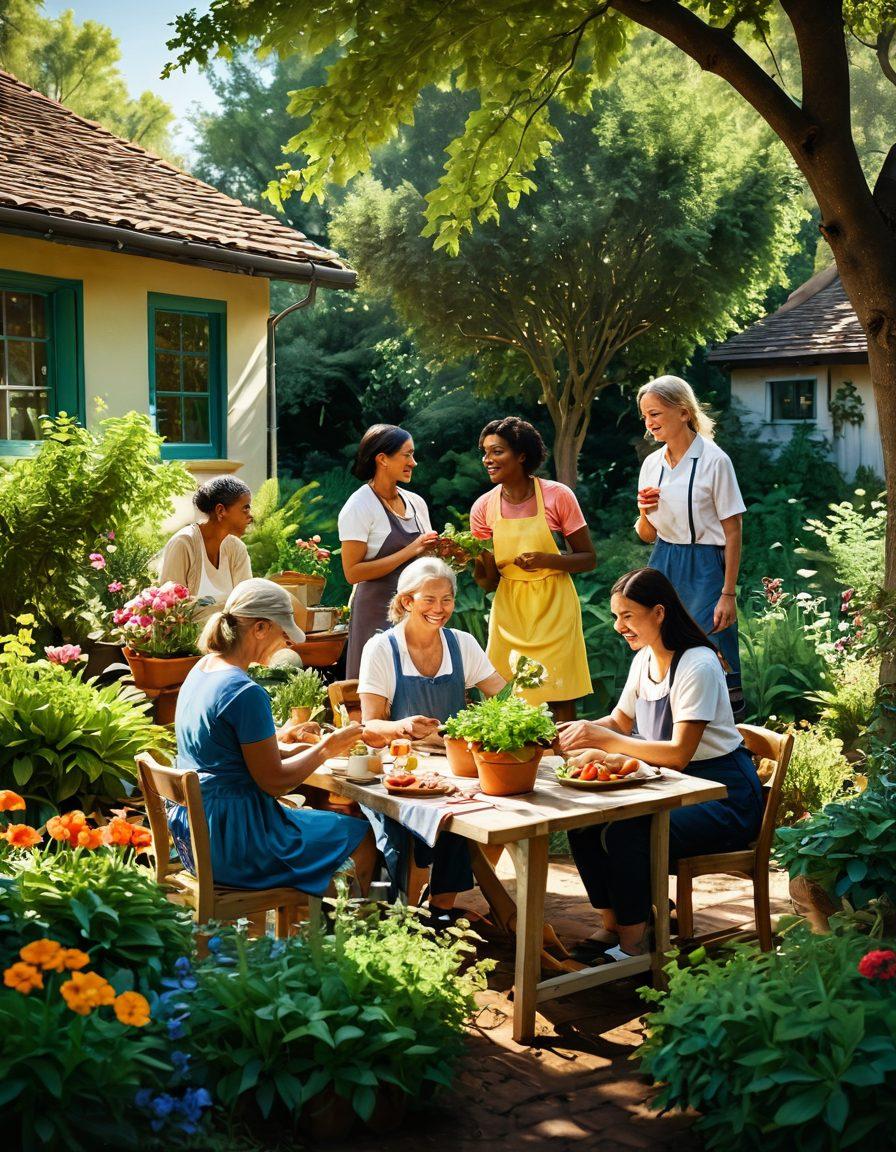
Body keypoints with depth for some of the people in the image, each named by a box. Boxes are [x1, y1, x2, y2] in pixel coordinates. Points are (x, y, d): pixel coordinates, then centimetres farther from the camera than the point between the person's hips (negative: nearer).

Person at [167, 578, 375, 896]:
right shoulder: (246, 693, -23)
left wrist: (276, 739, 12)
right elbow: (274, 781, -17)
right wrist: (327, 748, -6)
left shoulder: (201, 670, 5)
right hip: (233, 840, -10)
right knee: (363, 839, 6)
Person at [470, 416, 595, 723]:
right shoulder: (483, 508, -1)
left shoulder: (557, 496, -9)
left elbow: (588, 559, -5)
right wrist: (474, 560, -17)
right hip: (509, 610, 3)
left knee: (561, 701, -1)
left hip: (553, 609, -2)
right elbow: (488, 582, 3)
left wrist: (545, 560, -21)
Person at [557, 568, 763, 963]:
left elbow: (679, 753, -26)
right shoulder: (644, 659, 5)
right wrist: (587, 730, -4)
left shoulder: (697, 666, -21)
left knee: (624, 835, -28)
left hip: (724, 796, -8)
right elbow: (621, 721, 17)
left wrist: (607, 742, -27)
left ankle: (632, 943, -10)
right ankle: (612, 925, 4)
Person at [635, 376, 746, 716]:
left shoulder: (714, 460, -9)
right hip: (663, 566, 6)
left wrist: (728, 593, -12)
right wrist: (645, 513, -8)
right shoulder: (652, 463, 8)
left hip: (703, 569, -6)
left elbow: (733, 531, -8)